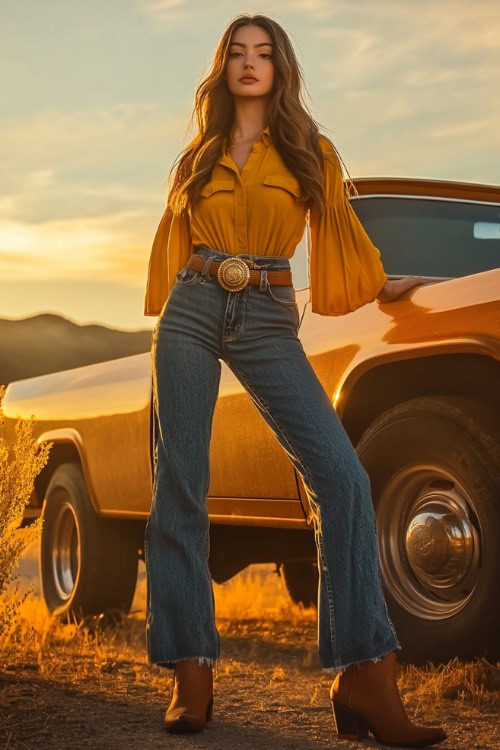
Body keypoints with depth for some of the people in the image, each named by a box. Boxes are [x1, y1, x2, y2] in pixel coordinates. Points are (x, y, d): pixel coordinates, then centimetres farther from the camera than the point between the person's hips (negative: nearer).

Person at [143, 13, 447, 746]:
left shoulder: (311, 152, 10)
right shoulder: (198, 156, 14)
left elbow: (338, 227, 22)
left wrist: (384, 285, 31)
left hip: (268, 321, -2)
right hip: (192, 314, 2)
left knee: (341, 475, -17)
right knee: (181, 486, -4)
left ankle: (363, 677, -17)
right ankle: (190, 671, 3)